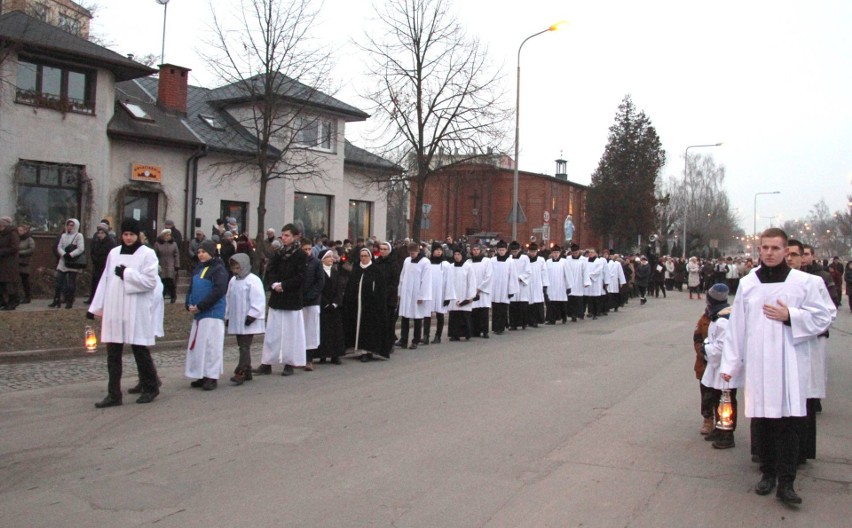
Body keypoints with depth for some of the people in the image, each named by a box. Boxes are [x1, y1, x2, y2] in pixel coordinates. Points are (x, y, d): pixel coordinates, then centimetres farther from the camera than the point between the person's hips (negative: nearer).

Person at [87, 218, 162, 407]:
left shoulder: (147, 254, -4)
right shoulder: (114, 253, 12)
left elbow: (150, 281, -12)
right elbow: (105, 280, 13)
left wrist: (126, 273, -13)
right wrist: (95, 306, 10)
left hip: (136, 311, -5)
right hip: (114, 310, 5)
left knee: (140, 350, 4)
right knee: (113, 353, 4)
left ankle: (151, 387, 22)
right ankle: (114, 394, 11)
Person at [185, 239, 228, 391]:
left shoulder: (218, 269, -9)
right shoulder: (198, 269, 16)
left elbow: (219, 291, -19)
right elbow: (191, 288, 19)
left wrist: (200, 307, -17)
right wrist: (189, 305, 0)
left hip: (213, 314, -8)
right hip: (198, 315, 8)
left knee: (211, 345, -7)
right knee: (197, 345, 10)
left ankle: (212, 377, 1)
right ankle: (201, 376, 19)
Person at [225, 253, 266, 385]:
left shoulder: (253, 280, -10)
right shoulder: (233, 280, 14)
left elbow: (258, 301, -14)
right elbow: (228, 299, 20)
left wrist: (252, 315, -17)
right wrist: (227, 316, 17)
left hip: (248, 321, -8)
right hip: (236, 320, 8)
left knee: (244, 347, -10)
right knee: (243, 347, 11)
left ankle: (240, 373, -14)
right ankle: (247, 372, 17)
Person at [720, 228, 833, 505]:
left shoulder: (803, 282, 1)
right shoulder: (747, 283, 7)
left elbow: (823, 318, 3)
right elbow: (736, 326, 7)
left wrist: (790, 316, -11)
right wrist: (730, 363, 6)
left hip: (789, 365, -2)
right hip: (757, 365, 2)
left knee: (789, 422, -3)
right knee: (762, 420, 8)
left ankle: (785, 482, 3)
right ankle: (768, 472, 23)